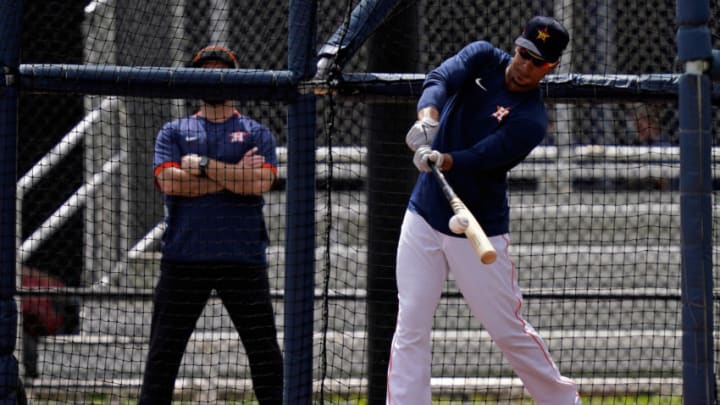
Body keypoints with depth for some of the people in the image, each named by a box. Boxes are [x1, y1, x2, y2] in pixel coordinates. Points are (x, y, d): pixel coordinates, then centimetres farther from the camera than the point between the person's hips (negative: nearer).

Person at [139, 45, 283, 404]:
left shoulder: (256, 133, 11)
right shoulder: (174, 132, 13)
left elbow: (259, 183, -8)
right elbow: (170, 182, -6)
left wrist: (203, 165, -8)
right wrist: (233, 176, -6)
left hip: (243, 257, 0)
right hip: (183, 257, 0)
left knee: (264, 350, -1)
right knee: (163, 351, -1)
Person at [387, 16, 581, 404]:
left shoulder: (531, 120, -13)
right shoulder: (484, 58, 0)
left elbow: (479, 158, -24)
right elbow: (440, 79, -19)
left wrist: (441, 161, -44)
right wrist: (427, 117, -40)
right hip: (423, 218, 3)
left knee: (509, 331, 2)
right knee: (410, 329, -2)